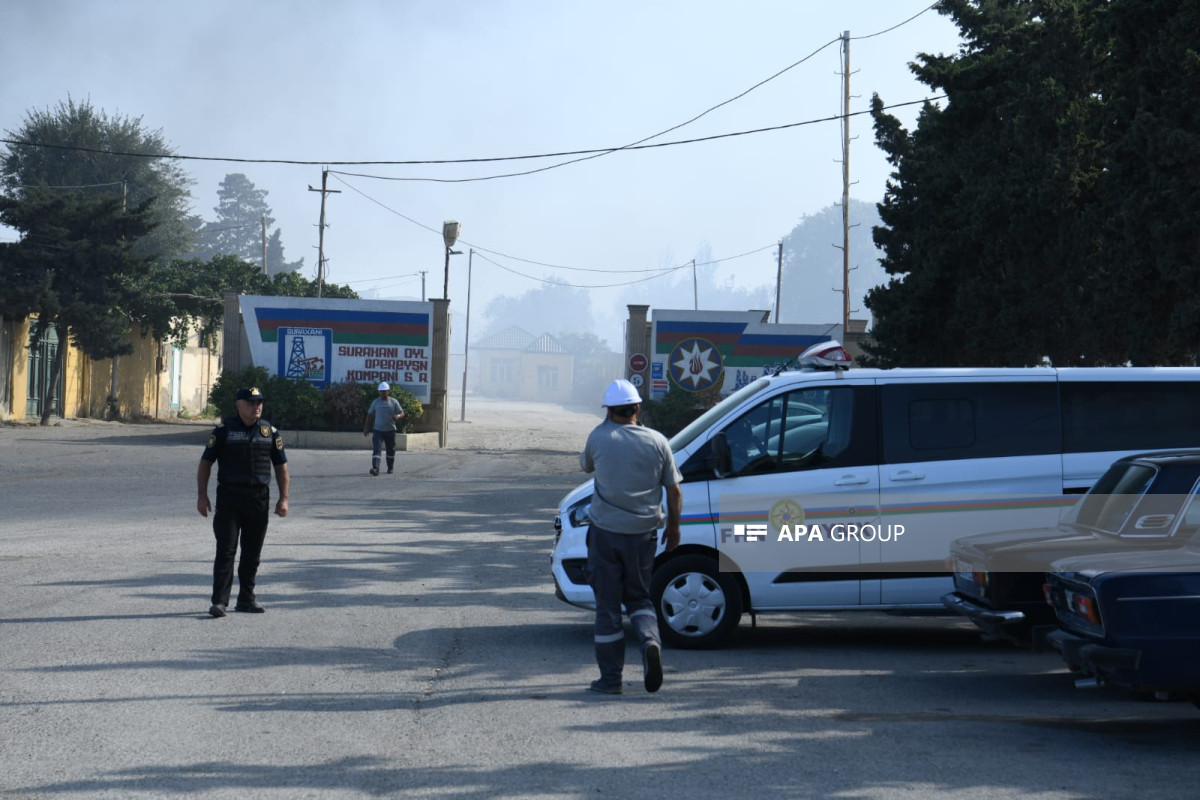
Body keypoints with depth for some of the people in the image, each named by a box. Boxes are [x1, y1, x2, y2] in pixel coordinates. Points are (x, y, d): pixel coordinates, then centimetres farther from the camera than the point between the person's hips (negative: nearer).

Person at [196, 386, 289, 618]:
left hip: (259, 498, 3)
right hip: (229, 497, -3)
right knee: (225, 550, -7)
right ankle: (220, 601, -8)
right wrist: (202, 495, -4)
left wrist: (283, 498, 4)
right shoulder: (224, 430, 0)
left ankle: (246, 598, 19)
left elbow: (281, 466, 12)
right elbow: (206, 462, 3)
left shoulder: (269, 431, 8)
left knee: (252, 553, 9)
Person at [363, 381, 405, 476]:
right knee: (376, 449, -16)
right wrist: (366, 428, 6)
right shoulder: (375, 402, 4)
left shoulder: (393, 402, 2)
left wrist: (398, 416, -23)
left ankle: (390, 468, 29)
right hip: (378, 430, -1)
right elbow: (369, 415, 10)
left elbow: (402, 413, 1)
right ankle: (375, 468, -25)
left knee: (391, 450, 11)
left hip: (390, 430, 1)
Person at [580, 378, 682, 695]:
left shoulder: (599, 437, -5)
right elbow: (674, 490, 3)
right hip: (643, 532, 2)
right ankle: (650, 639, -10)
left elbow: (585, 464, 17)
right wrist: (673, 526, 17)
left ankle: (611, 678, 6)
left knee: (607, 603, 5)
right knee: (638, 595, 20)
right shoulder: (657, 442, -2)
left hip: (606, 531, -2)